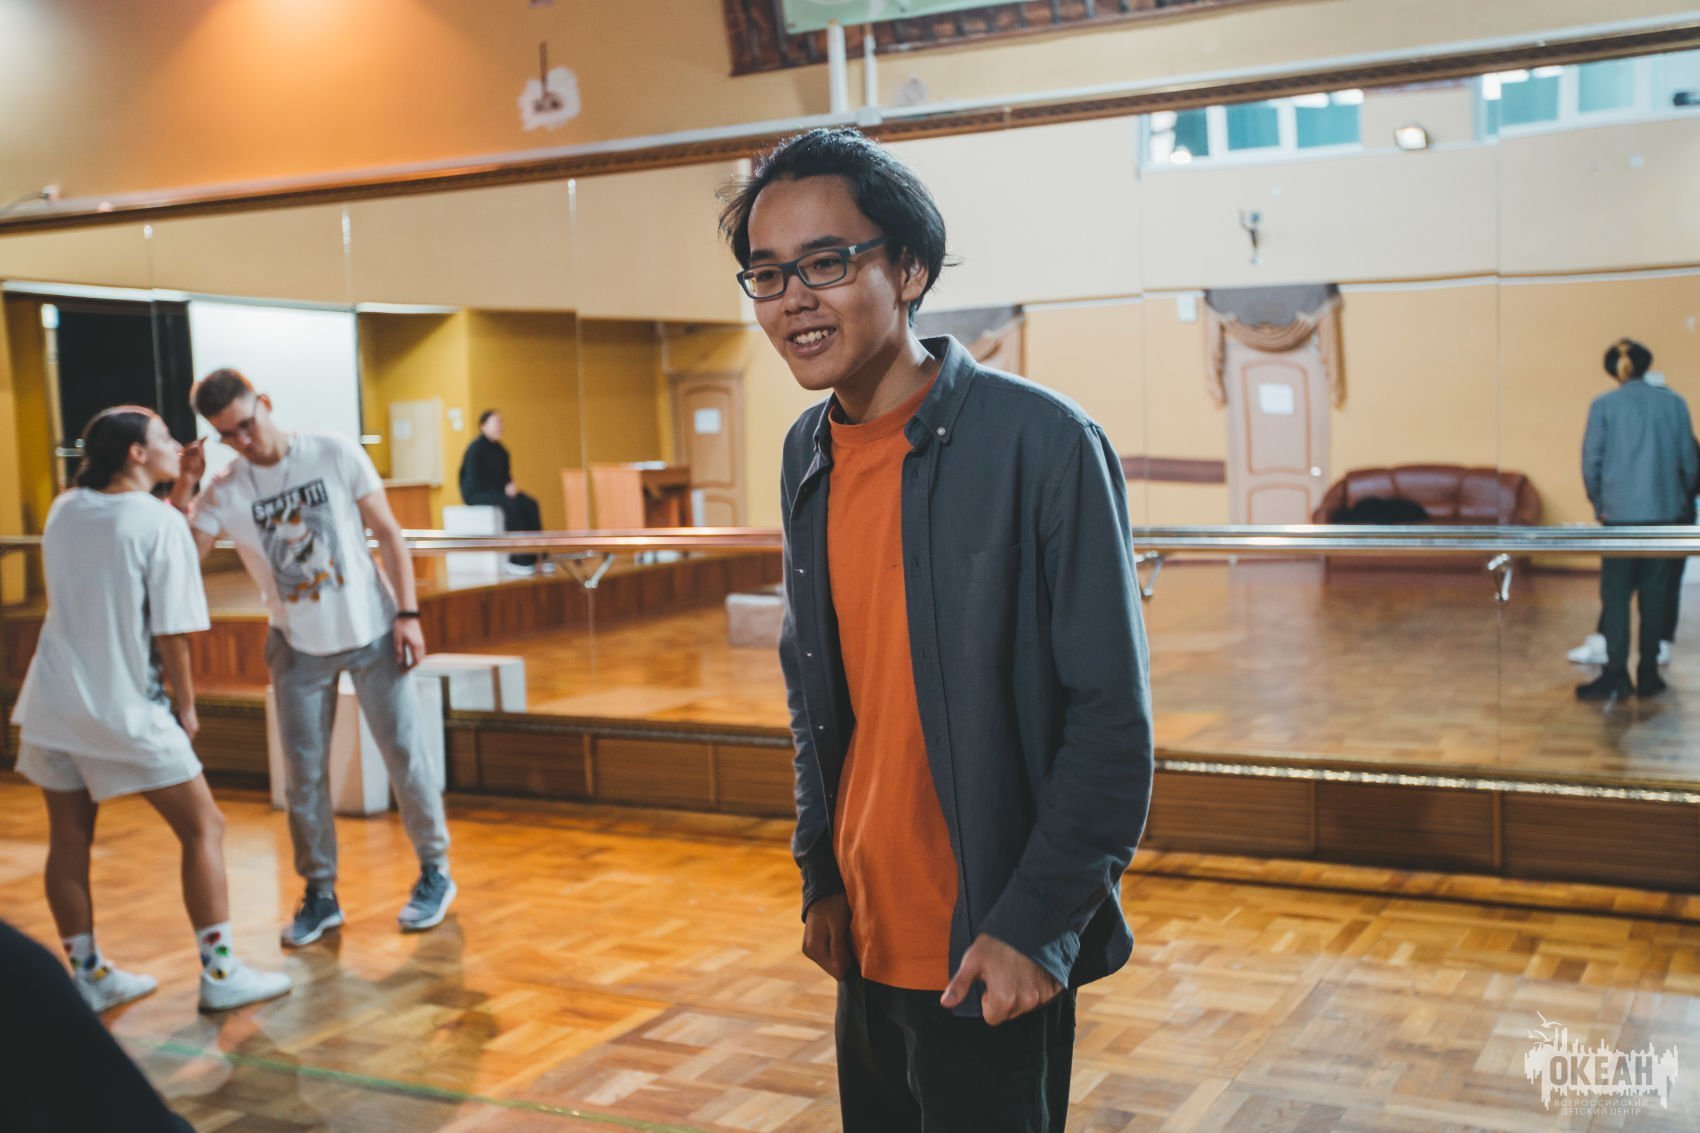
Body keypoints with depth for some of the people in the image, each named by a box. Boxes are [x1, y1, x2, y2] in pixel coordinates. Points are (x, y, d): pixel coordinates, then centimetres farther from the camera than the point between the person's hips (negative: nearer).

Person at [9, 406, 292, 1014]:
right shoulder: (161, 522, -14)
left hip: (52, 704, 6)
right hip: (126, 709, -6)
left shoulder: (63, 510, 4)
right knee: (203, 828, 6)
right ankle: (219, 972, 8)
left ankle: (89, 977, 24)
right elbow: (171, 632, -15)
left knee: (69, 840, 14)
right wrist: (185, 705, -2)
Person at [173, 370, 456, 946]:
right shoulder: (224, 492, -8)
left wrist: (408, 614, -10)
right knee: (303, 773, 7)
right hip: (299, 648, 2)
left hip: (372, 634, -2)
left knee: (404, 752, 3)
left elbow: (388, 534, -6)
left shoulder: (335, 454, -10)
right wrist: (182, 489, -25)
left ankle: (434, 871, 20)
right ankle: (320, 893, 21)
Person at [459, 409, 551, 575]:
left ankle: (537, 554, -22)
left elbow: (505, 475, 15)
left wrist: (510, 485, -9)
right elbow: (474, 480, -18)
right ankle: (520, 558, -30)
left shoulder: (500, 449, 10)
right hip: (476, 494, -7)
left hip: (497, 492, 7)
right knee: (512, 505, -34)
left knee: (530, 505, -19)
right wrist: (503, 489, -19)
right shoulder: (476, 449, -13)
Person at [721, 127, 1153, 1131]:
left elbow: (1112, 715, -16)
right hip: (863, 939, 6)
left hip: (988, 955, -6)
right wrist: (821, 876, 11)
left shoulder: (1043, 443, -16)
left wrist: (1039, 923, -18)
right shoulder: (809, 456, 5)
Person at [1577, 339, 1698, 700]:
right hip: (1665, 511, 2)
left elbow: (1591, 462, -4)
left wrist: (1599, 505, 9)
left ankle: (1616, 675, 0)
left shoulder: (1603, 406, -3)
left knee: (1615, 594, 3)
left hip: (1620, 512, -2)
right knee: (1655, 594, 8)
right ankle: (1648, 675, 12)